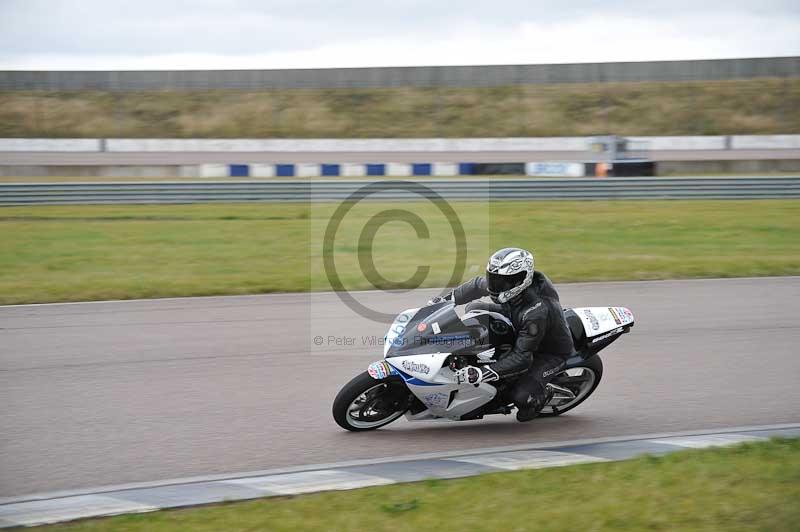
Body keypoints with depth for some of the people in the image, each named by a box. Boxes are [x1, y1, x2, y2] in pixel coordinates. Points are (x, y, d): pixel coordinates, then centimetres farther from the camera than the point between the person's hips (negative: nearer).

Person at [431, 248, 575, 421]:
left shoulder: (537, 311, -42)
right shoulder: (507, 282, -22)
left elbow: (522, 357, -39)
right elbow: (478, 286, 1)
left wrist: (481, 374, -44)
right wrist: (448, 298, 0)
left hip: (551, 351, -7)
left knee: (521, 396, -27)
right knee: (474, 309, -5)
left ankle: (540, 396, 10)